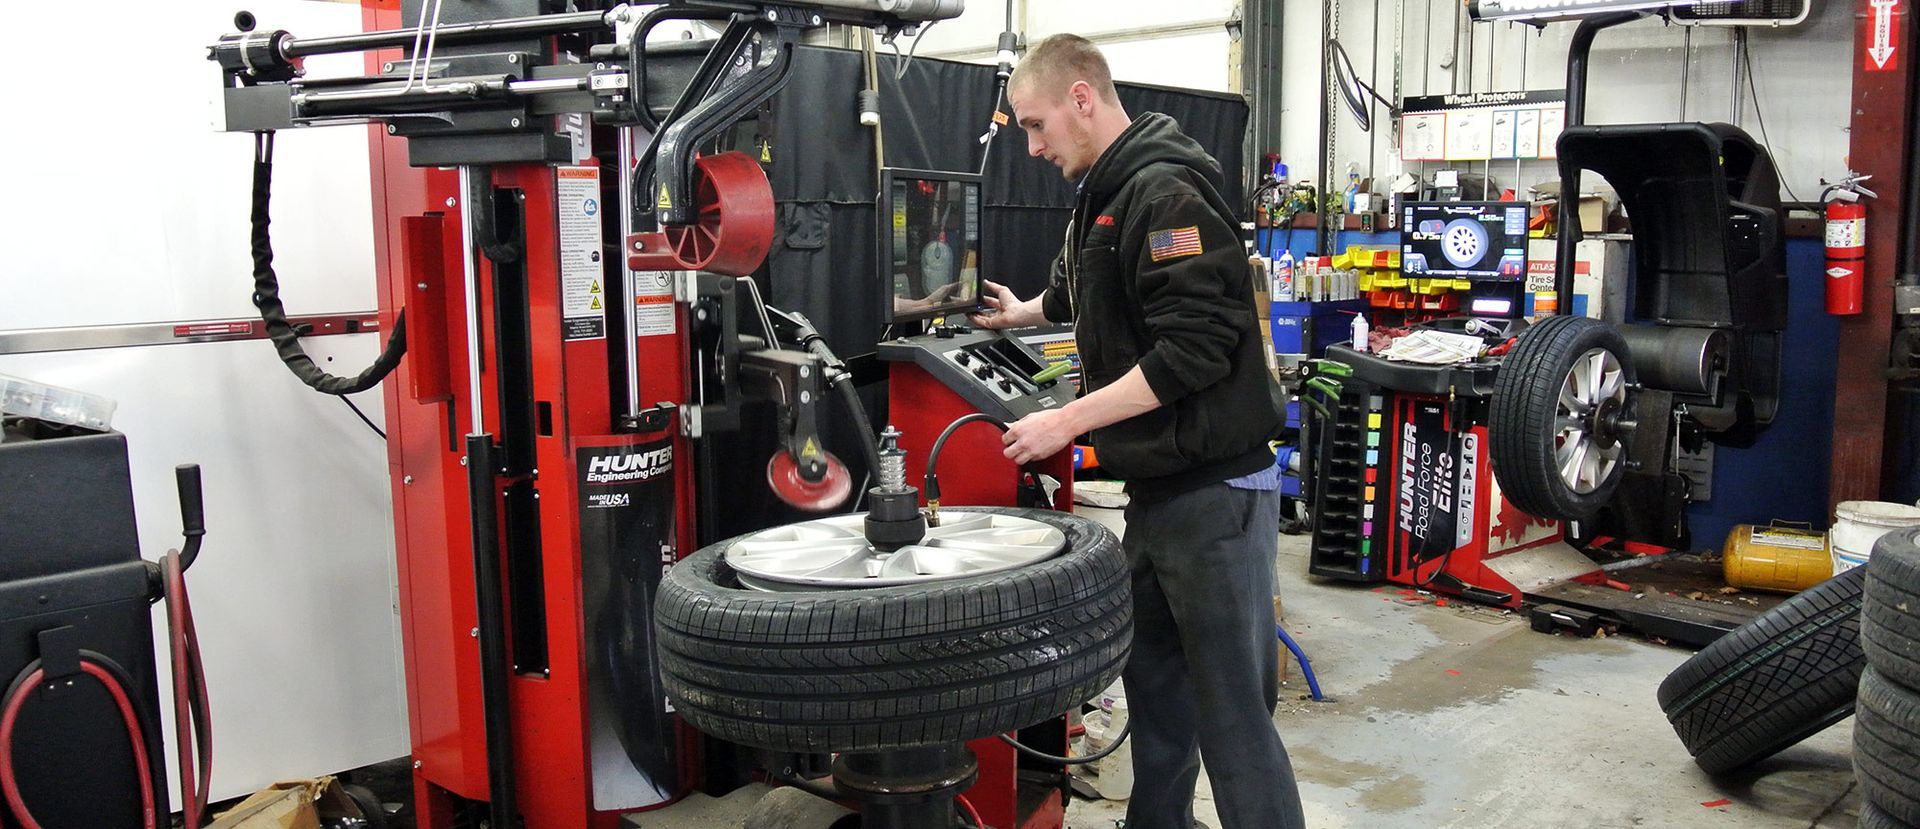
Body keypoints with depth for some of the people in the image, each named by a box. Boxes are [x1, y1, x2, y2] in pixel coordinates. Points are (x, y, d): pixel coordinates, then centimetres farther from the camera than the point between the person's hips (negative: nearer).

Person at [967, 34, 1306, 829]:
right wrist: (1022, 313, 52)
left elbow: (1195, 347, -24)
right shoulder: (1104, 196, 15)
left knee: (1231, 709, -5)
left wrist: (1066, 422, -21)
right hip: (1157, 489, 10)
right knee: (1155, 683, 18)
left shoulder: (1167, 192, -16)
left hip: (1215, 492, -9)